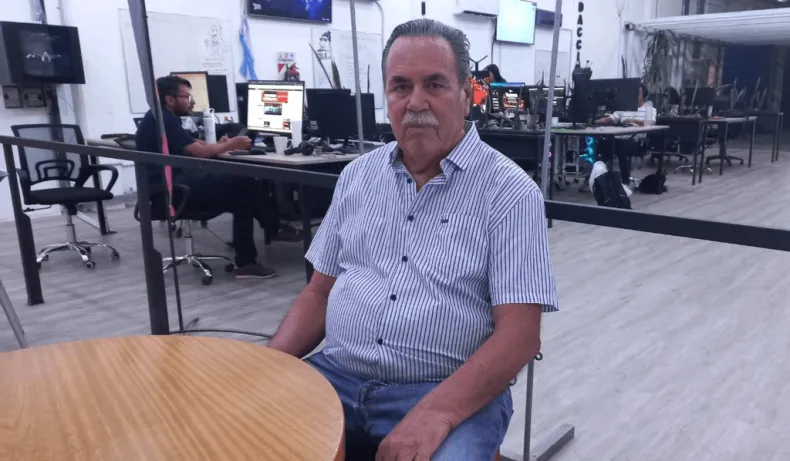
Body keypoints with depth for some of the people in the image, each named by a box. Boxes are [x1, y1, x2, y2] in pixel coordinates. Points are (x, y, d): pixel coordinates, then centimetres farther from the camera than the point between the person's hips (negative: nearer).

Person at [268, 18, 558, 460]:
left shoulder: (510, 191, -8)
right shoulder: (358, 175, 8)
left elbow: (519, 334, -13)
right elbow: (320, 291, 12)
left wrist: (436, 412, -25)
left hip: (452, 393, -3)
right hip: (336, 376, 4)